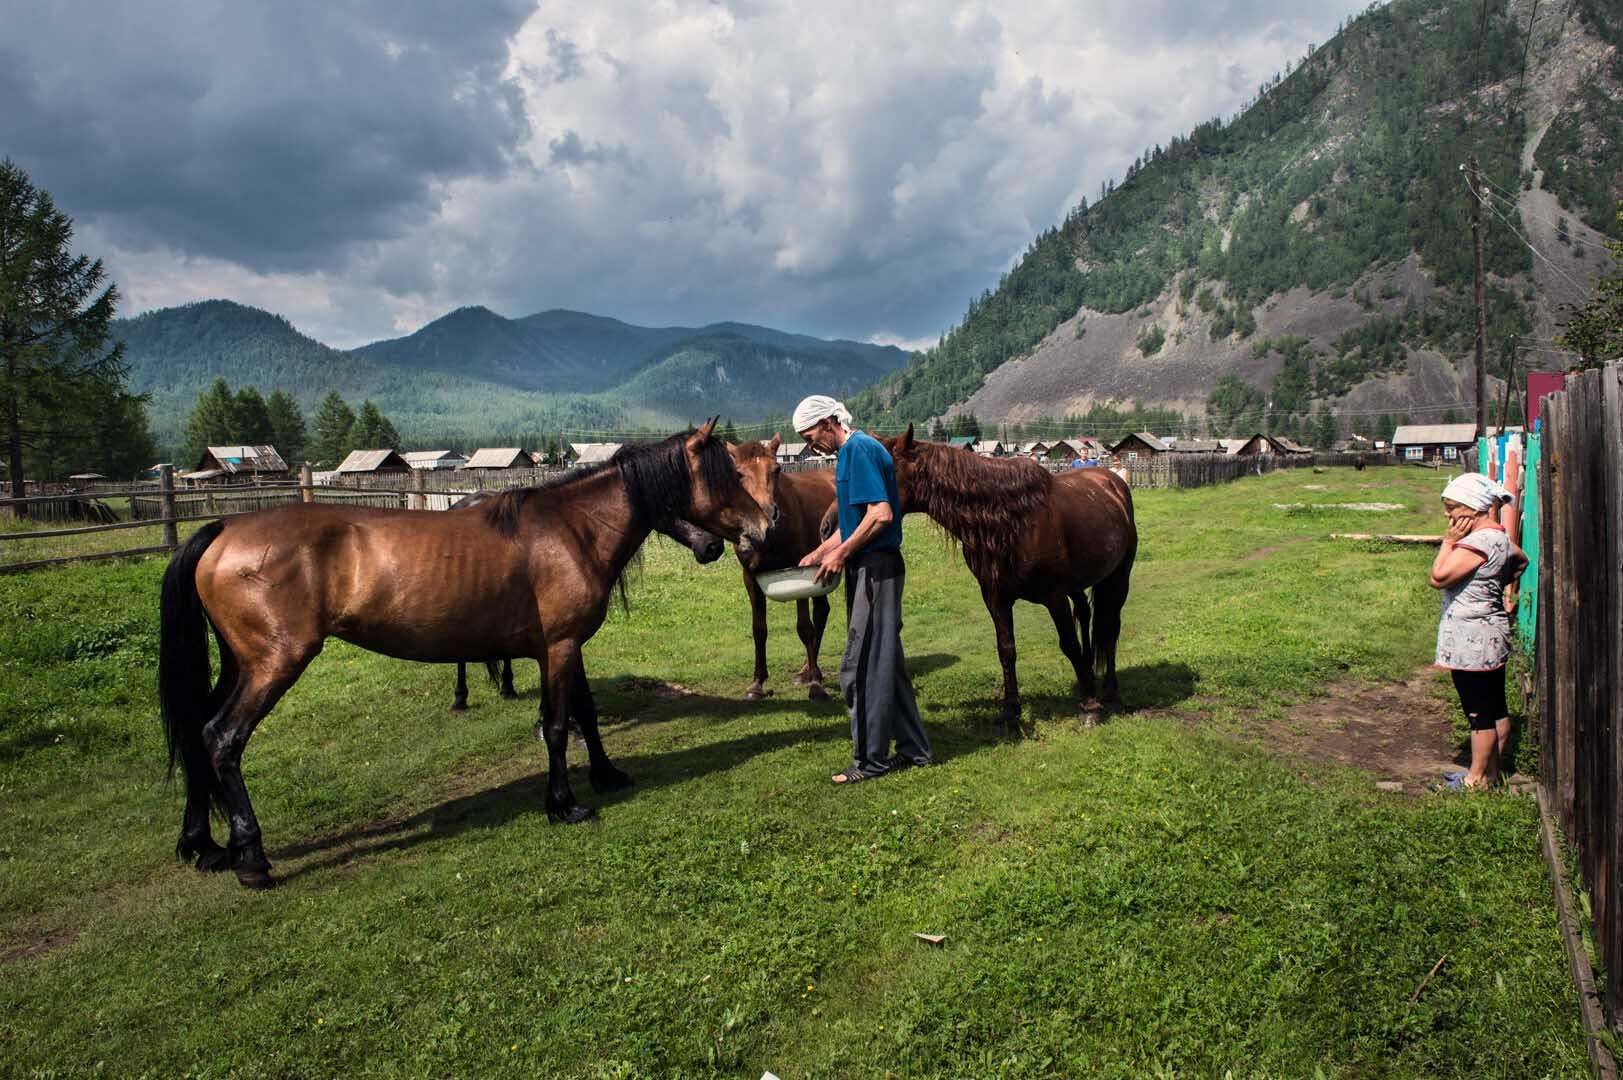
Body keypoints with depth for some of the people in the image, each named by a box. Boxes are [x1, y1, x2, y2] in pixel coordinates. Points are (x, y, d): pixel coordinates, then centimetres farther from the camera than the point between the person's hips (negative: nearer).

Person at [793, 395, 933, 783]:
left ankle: (870, 759, 6)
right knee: (886, 662, 15)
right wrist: (818, 554, 17)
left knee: (860, 667, -4)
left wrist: (841, 553, -16)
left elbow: (880, 514, -23)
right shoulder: (850, 453, 17)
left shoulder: (860, 449, -14)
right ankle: (914, 748, 24)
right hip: (871, 569, 10)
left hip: (876, 569, -10)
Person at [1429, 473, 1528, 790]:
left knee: (1479, 713, 0)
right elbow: (1521, 561, 31)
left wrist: (1448, 541, -15)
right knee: (1496, 708, 16)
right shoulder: (1498, 537, 10)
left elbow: (1439, 577, -24)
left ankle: (1478, 779, 9)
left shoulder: (1478, 542, -22)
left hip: (1472, 641, -10)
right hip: (1492, 636, 10)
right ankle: (1491, 772, 27)